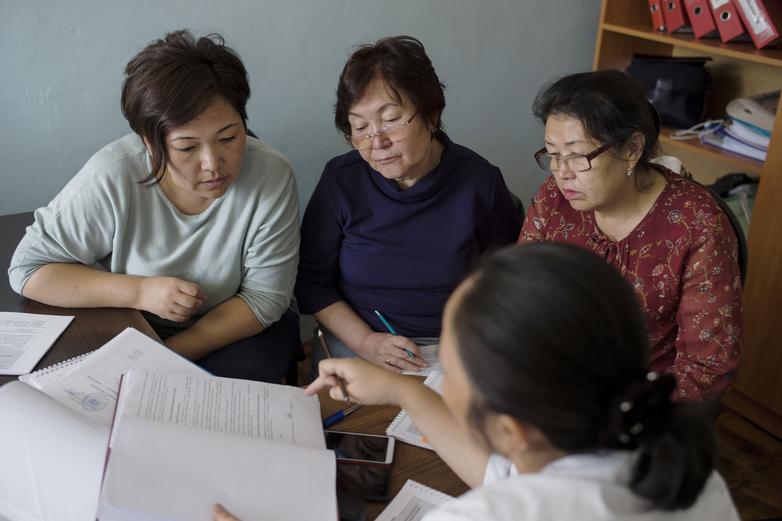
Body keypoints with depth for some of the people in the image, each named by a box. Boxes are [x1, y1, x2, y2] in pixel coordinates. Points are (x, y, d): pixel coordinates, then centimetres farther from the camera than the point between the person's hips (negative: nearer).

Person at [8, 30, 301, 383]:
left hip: (237, 334, 0)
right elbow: (28, 268, -12)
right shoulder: (113, 176, -21)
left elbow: (264, 298, -15)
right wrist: (139, 291, -25)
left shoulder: (271, 177, -22)